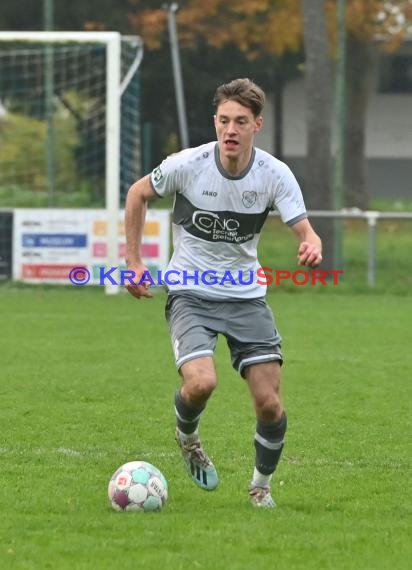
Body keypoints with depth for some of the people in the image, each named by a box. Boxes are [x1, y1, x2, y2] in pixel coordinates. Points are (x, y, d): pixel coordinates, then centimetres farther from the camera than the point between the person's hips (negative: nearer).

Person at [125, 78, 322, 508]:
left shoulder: (276, 175, -11)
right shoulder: (187, 165, -14)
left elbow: (305, 232, -12)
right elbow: (138, 194, 4)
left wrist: (312, 248, -37)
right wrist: (133, 262, 2)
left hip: (246, 296, 2)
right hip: (190, 294, -2)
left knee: (270, 404, -6)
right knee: (201, 382, -27)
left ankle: (261, 485, 22)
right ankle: (187, 436, 10)